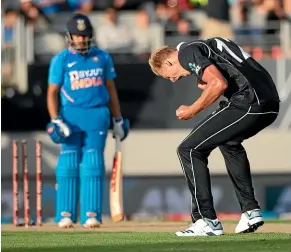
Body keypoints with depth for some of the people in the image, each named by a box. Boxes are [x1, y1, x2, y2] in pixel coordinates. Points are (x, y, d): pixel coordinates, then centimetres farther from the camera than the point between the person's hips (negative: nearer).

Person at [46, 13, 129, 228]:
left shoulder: (102, 58, 9)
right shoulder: (61, 60, 2)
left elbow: (111, 89, 16)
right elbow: (52, 93, 0)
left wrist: (118, 119, 14)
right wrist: (56, 121, -11)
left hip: (98, 116, 1)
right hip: (71, 115, -1)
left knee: (93, 165, -3)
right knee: (69, 163, -3)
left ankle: (92, 214, -2)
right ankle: (65, 214, 1)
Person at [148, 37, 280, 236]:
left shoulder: (187, 52, 0)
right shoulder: (204, 46, 29)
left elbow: (220, 84, -14)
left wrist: (192, 110, -3)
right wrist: (207, 86, 20)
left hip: (248, 103, -10)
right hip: (271, 103, 10)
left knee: (189, 150, -2)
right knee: (228, 141, 37)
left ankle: (207, 221, -6)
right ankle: (251, 211, 31)